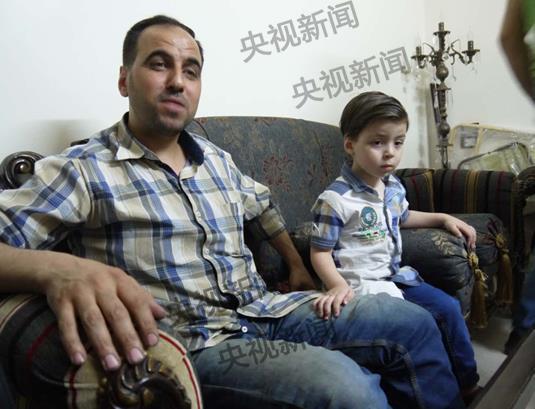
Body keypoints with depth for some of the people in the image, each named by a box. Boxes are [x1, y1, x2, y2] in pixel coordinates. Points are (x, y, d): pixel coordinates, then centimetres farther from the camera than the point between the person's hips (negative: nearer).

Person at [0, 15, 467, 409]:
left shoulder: (218, 160, 13)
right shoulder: (80, 170, -8)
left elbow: (263, 204, 30)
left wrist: (300, 267, 29)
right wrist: (57, 267, -38)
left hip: (267, 311, 7)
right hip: (192, 345, -6)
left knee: (412, 321, 1)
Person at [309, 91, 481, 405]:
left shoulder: (394, 186, 6)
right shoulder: (336, 199, -20)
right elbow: (320, 252, -17)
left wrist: (444, 218, 22)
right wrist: (338, 285, -33)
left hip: (396, 276, 9)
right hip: (362, 285, -8)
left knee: (449, 308, 5)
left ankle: (468, 383, 24)